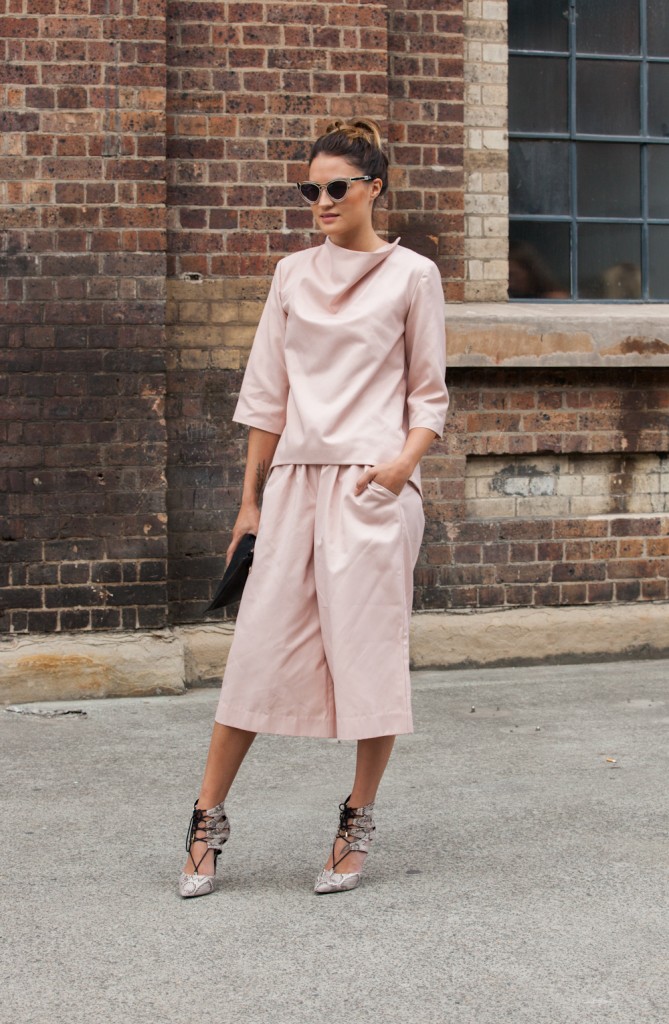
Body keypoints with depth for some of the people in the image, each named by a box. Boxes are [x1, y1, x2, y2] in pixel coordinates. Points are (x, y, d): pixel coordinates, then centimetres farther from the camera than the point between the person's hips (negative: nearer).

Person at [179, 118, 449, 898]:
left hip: (371, 482, -3)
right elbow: (267, 393, 14)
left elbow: (428, 393, 5)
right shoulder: (293, 275, 13)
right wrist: (250, 499, 11)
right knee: (260, 645, 1)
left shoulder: (411, 276, 4)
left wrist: (406, 460, -14)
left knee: (369, 649, -2)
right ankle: (208, 819, 9)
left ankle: (357, 826, 12)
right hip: (295, 479, 3)